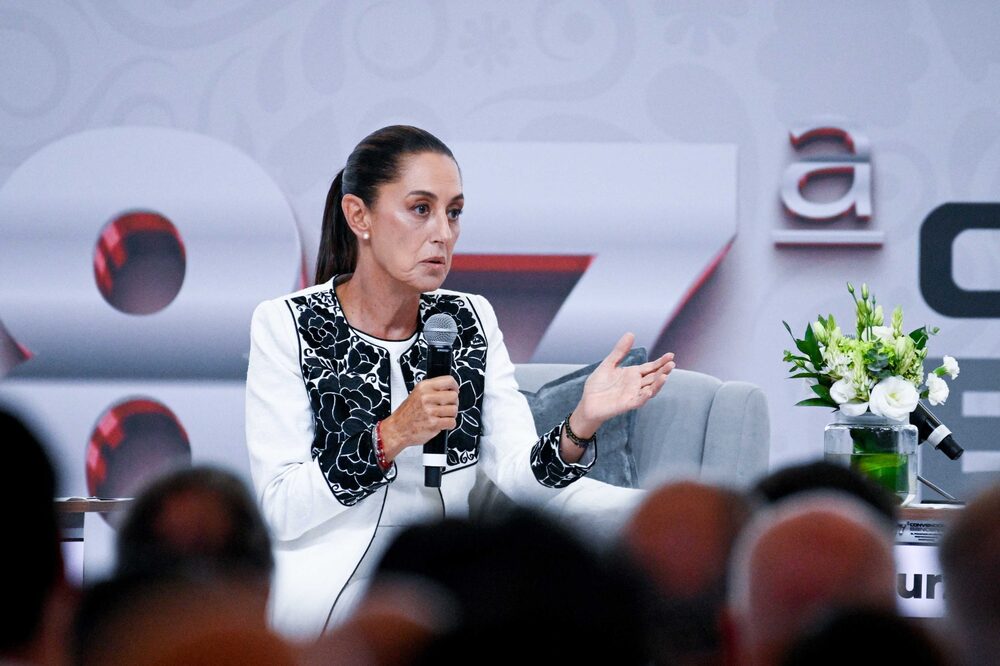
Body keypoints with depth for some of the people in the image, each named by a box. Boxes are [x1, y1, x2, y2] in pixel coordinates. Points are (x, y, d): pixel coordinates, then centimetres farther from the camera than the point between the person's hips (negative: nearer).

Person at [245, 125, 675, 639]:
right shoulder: (286, 325, -5)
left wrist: (581, 424, -21)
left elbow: (518, 476, -2)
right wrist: (391, 437, -23)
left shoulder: (471, 321, 8)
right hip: (330, 594, -4)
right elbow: (280, 509, -11)